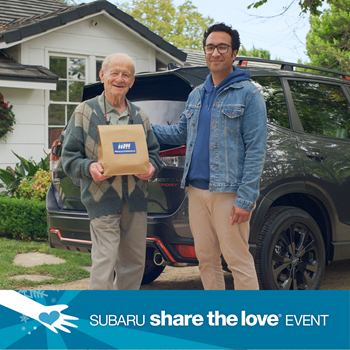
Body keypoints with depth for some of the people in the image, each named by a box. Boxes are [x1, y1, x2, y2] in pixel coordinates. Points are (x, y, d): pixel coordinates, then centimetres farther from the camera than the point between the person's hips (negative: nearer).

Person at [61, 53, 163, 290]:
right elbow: (69, 156, 0)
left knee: (135, 262, 12)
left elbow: (154, 152, 18)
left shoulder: (140, 116, 14)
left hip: (136, 200, 5)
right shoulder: (85, 112, 2)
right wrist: (89, 167, -20)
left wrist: (151, 168, -5)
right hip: (103, 200, -5)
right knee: (105, 262, -9)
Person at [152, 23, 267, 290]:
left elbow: (256, 150, -10)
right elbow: (181, 133, 27)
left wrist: (246, 199, -16)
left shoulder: (248, 94, -4)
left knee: (238, 261, -5)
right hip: (196, 190, 7)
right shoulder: (196, 95, 17)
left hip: (228, 193, -7)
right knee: (206, 260, 11)